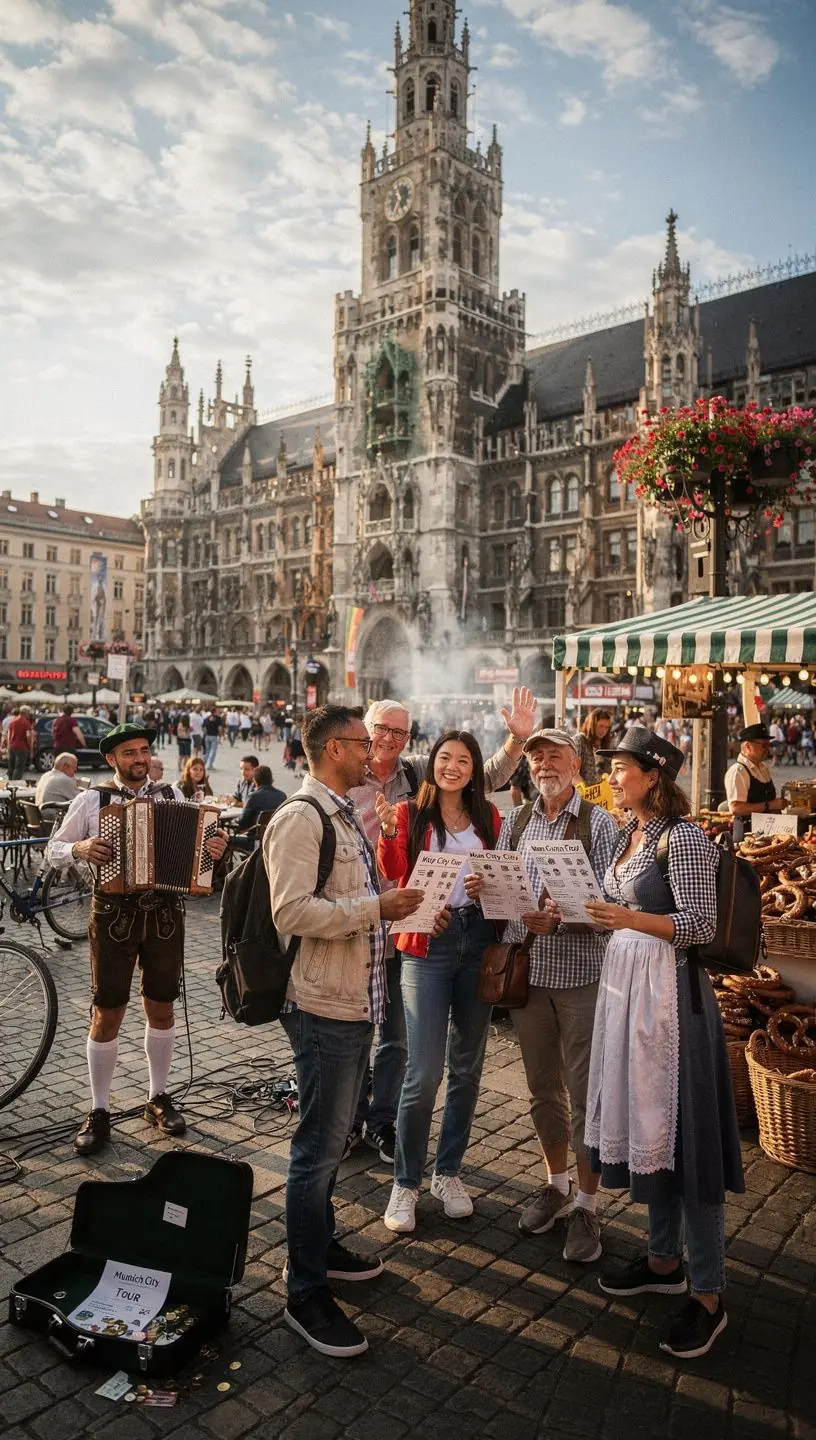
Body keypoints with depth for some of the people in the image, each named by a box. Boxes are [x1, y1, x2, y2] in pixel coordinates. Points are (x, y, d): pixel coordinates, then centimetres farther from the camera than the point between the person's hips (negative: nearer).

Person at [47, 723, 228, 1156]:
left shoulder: (172, 795, 4)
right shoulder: (91, 800, -2)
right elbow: (53, 851, 2)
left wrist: (214, 848, -13)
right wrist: (79, 848, -19)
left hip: (164, 914, 2)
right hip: (113, 916, -2)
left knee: (161, 1008, 12)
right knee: (107, 1014, 4)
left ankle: (158, 1099, 29)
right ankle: (99, 1113, 19)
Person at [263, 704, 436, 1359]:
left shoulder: (345, 816, 14)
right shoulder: (301, 818, -17)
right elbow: (293, 912, -27)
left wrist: (392, 901, 8)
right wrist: (376, 907, -23)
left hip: (356, 1002, 10)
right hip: (324, 1008, -10)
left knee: (332, 1137, 22)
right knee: (320, 1146, 0)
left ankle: (321, 1246, 39)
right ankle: (306, 1293, 14)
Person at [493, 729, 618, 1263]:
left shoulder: (599, 823, -5)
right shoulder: (515, 822, 9)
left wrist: (559, 919, -28)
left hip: (581, 972, -4)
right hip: (526, 968, 4)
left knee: (585, 1091, 4)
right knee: (543, 1087, 17)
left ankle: (587, 1203, 19)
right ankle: (557, 1183, 35)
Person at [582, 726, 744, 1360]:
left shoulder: (685, 838, -14)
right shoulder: (630, 834, 10)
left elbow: (701, 924, -16)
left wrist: (632, 920, -29)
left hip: (670, 989, -8)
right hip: (625, 981, 8)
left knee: (683, 1131, -1)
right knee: (642, 1123, 15)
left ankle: (708, 1295, 12)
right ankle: (665, 1260, 32)